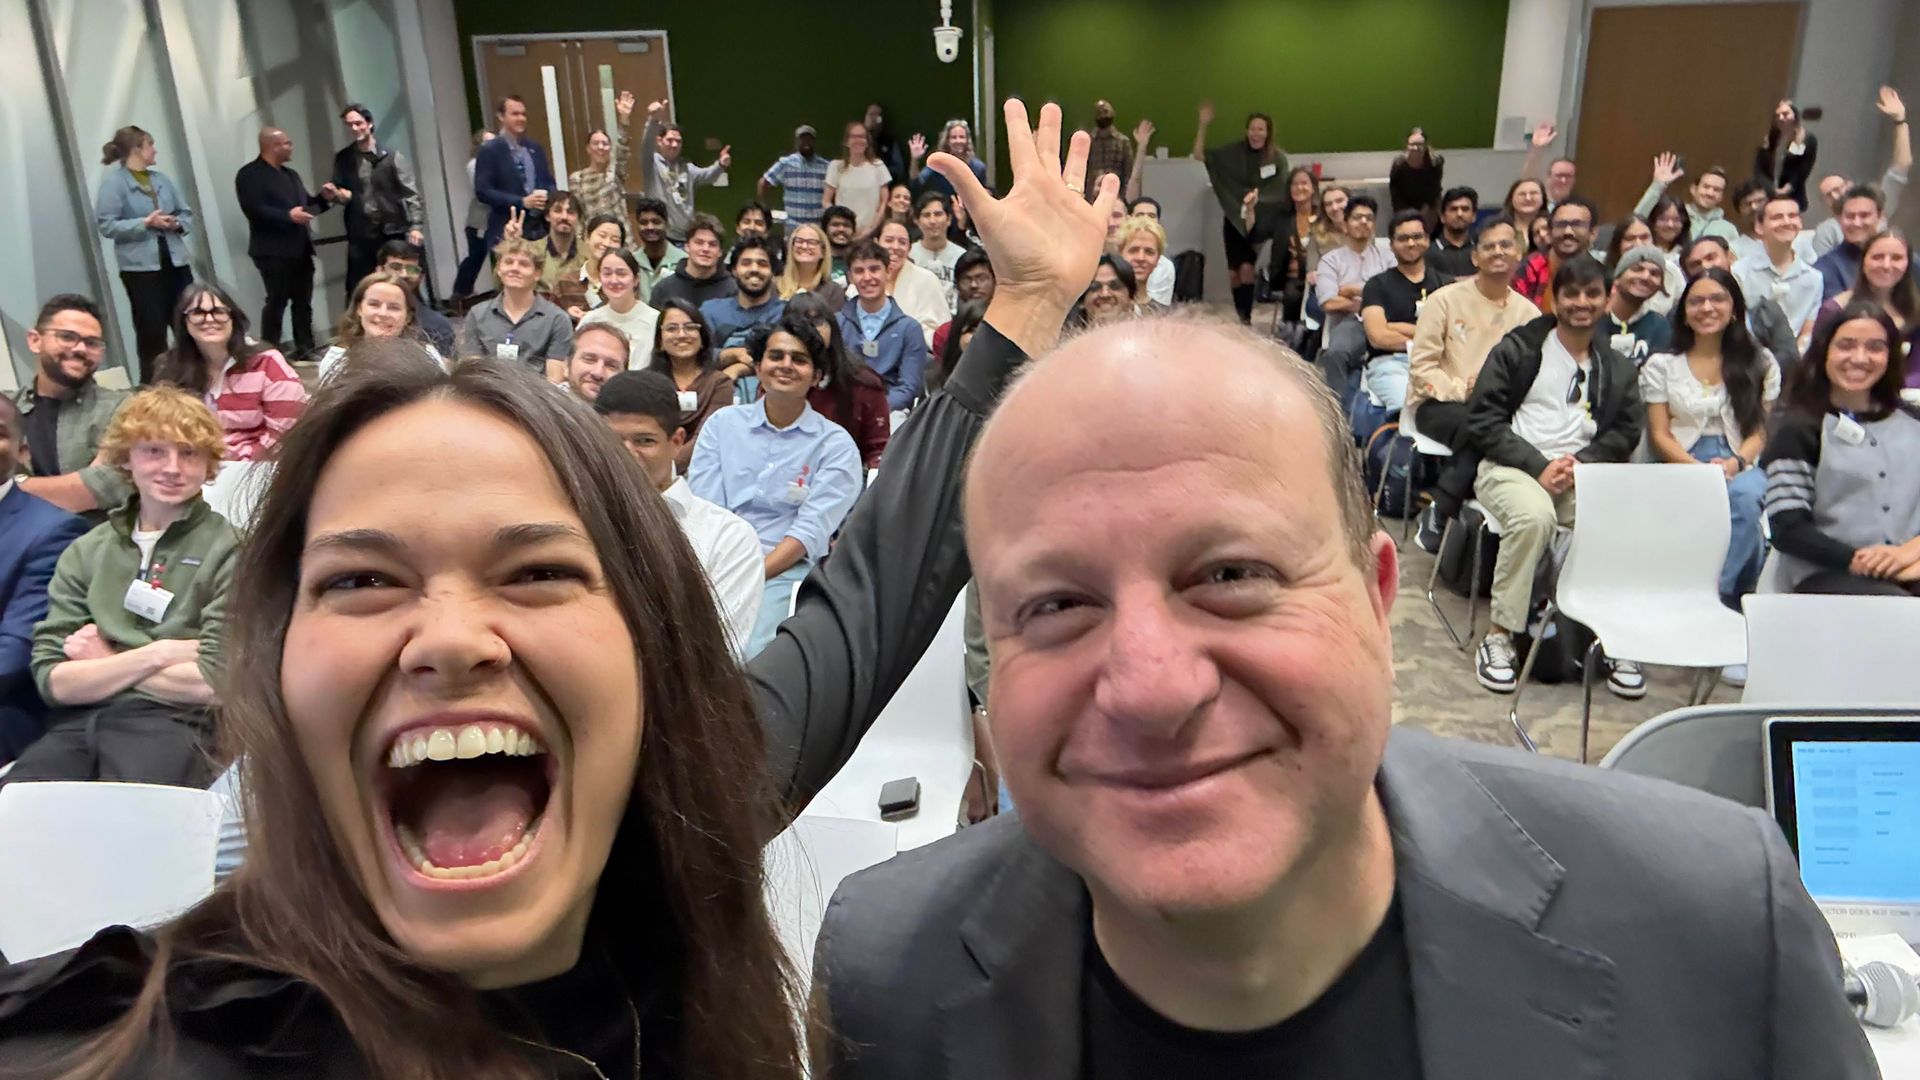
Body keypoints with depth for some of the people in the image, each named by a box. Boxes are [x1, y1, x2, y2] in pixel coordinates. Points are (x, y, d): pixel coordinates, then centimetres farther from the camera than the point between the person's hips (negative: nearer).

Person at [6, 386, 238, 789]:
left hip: (170, 724, -4)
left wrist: (105, 664, 4)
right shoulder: (85, 552, 16)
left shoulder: (228, 550, 0)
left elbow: (217, 682, -8)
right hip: (75, 724, 4)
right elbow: (53, 679, 7)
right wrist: (156, 654, -5)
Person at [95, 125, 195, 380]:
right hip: (140, 266, -6)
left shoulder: (162, 179, 13)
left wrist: (177, 223, -6)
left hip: (175, 261, 6)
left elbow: (186, 213, 16)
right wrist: (145, 223, -19)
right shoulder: (113, 181, -5)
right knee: (151, 330, -2)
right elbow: (106, 225, -11)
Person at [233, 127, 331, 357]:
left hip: (299, 249, 8)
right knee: (277, 302, -7)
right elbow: (253, 209, -18)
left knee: (303, 302, 9)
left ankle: (305, 348, 16)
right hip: (274, 251, -8)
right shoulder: (249, 174, -6)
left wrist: (324, 198, 4)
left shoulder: (290, 174, 21)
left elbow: (305, 203, 23)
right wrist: (287, 215, -27)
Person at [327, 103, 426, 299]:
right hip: (360, 236, 2)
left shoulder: (392, 157, -1)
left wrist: (416, 226, -15)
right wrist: (335, 195, -6)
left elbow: (411, 194, -4)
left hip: (392, 233, -2)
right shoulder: (342, 159, 8)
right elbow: (342, 194, 18)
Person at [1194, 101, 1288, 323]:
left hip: (1260, 222, -2)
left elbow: (1281, 192, -4)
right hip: (1235, 218, 3)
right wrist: (1203, 125, -13)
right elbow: (1199, 155, -2)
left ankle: (1246, 316, -9)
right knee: (1233, 272, 3)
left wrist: (1258, 196, -22)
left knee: (1246, 267, -16)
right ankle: (1239, 317, 18)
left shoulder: (1277, 158, -4)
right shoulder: (1235, 152, 0)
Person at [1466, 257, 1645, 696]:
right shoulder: (1517, 349, 7)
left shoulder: (1618, 369, 19)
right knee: (1534, 515, -37)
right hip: (1511, 465, -3)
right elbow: (1483, 419, -2)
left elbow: (1625, 432, 12)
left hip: (1581, 471, 3)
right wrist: (1539, 466, -12)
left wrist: (1580, 462, -10)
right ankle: (1498, 638, -27)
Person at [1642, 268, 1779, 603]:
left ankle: (1720, 591, -31)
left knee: (1745, 497, -37)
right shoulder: (1661, 365, 12)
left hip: (1741, 465, 1)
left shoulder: (1760, 364, 15)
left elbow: (1761, 430, 9)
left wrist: (1735, 463, -13)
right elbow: (1659, 435, 5)